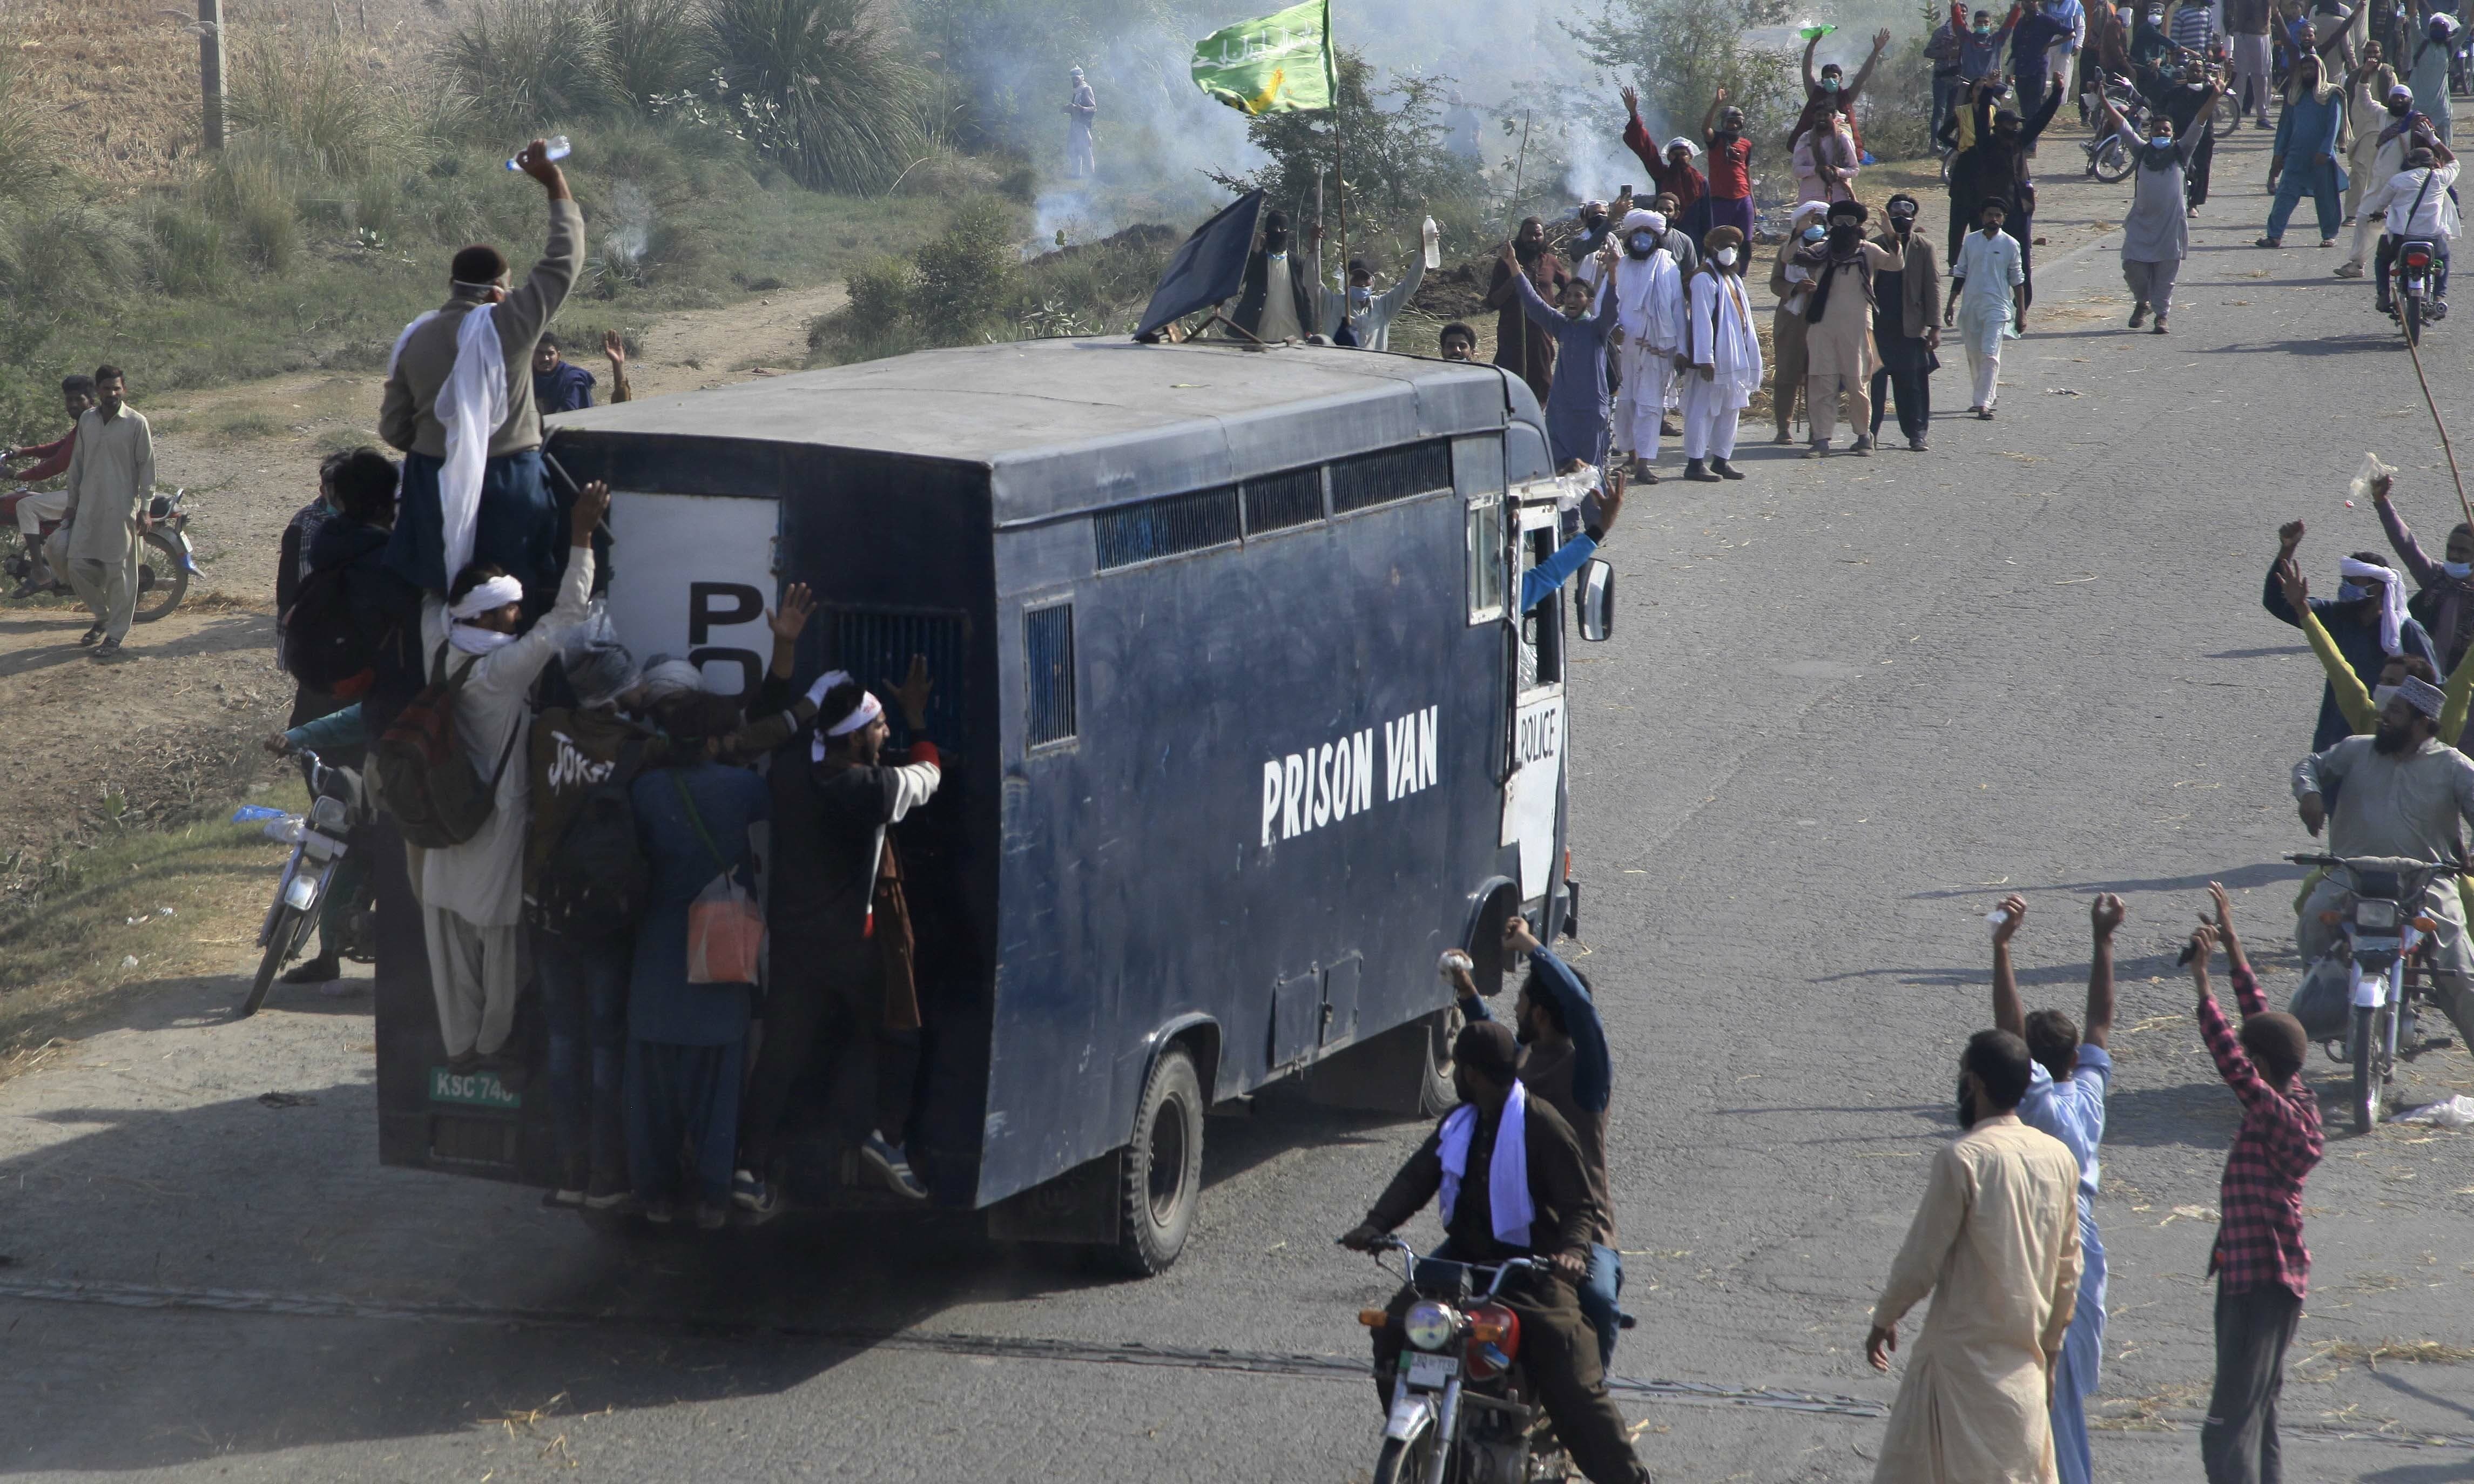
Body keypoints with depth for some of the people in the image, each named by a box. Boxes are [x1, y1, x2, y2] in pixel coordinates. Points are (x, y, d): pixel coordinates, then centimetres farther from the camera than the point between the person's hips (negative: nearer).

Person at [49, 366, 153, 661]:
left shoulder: (136, 423, -7)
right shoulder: (87, 420, 8)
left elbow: (146, 467, -5)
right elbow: (78, 462, 15)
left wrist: (145, 509, -10)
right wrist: (71, 503, 13)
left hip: (122, 508, -5)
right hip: (88, 506, 5)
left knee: (119, 572, -2)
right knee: (77, 565, 1)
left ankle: (116, 635, 6)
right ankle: (102, 617, 23)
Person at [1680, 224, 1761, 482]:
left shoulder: (1734, 278, 18)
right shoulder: (1705, 279, -11)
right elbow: (1702, 320, -18)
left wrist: (1750, 348, 15)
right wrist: (1705, 358, -23)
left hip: (1735, 358, 9)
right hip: (1714, 359, -9)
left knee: (1730, 410, 11)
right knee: (1703, 410, -6)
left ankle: (1721, 460, 18)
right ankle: (1695, 463, -4)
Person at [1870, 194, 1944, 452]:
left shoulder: (1924, 250, 4)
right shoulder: (1873, 247, 7)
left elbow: (1933, 289, 1)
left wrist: (1934, 327, -5)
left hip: (1910, 331, -1)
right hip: (1877, 329, 1)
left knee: (1913, 385, 1)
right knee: (1873, 383, 1)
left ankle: (1916, 434, 9)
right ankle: (1869, 433, 8)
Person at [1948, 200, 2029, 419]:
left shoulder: (2010, 244, -1)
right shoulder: (1970, 241, 6)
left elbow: (2017, 281, 3)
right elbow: (1960, 274, 12)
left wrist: (2021, 313, 3)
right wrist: (1951, 304, 8)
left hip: (1997, 307, -4)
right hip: (1970, 306, 4)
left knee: (1990, 355, -14)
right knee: (1974, 356, 10)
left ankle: (1983, 403, -18)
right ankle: (1985, 398, 25)